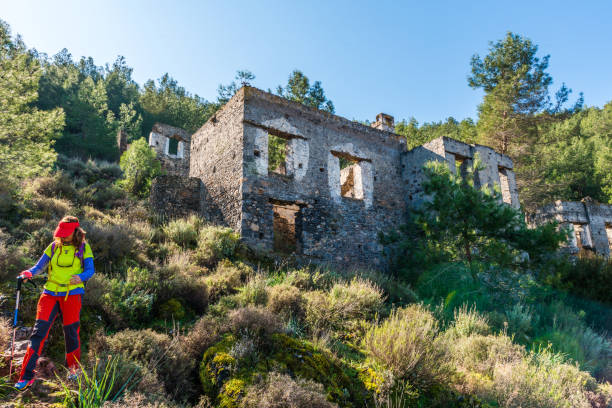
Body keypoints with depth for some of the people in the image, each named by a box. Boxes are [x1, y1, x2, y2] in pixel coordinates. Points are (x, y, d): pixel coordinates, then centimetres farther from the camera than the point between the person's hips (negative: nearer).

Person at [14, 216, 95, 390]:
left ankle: (73, 368, 27)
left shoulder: (83, 248, 1)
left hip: (72, 294, -2)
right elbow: (39, 266, 6)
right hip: (50, 293, 2)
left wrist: (80, 277, -23)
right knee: (39, 331, -5)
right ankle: (26, 376, 4)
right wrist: (29, 273, -15)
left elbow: (90, 270, -3)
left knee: (71, 332, 5)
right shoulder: (53, 247, 8)